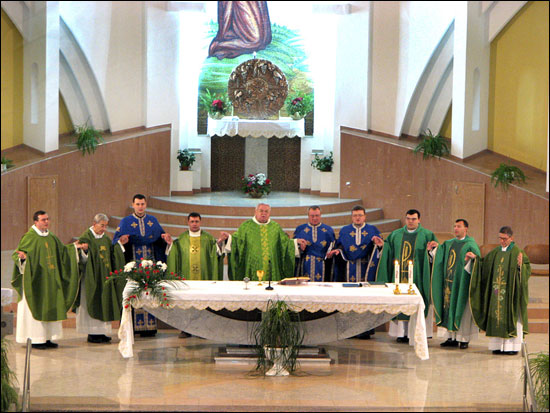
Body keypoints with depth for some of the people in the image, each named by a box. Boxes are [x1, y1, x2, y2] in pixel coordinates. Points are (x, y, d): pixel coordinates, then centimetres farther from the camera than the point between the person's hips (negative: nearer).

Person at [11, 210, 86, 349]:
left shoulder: (52, 238, 13)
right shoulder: (29, 237, -8)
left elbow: (62, 251, 23)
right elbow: (17, 253, -11)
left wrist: (74, 247, 12)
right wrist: (22, 257, -32)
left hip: (51, 280, 7)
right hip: (36, 278, -7)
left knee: (50, 307, 7)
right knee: (36, 306, -6)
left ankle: (47, 338, 13)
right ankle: (35, 339, -2)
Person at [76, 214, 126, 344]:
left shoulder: (106, 239, 12)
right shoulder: (86, 238, -8)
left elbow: (113, 257, 15)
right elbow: (83, 260, -12)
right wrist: (84, 251, -30)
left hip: (105, 277, 6)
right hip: (92, 277, -6)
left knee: (104, 303, 5)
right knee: (93, 303, -5)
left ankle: (103, 332, 11)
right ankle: (92, 333, 0)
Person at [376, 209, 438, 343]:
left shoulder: (427, 235, 5)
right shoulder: (395, 235, 14)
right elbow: (389, 252, 18)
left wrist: (431, 249, -20)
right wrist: (382, 245, 0)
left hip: (417, 276, -3)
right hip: (400, 276, 3)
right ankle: (402, 333, 5)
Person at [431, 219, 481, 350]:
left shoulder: (470, 244, -6)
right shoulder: (449, 243, 13)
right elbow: (440, 258, 20)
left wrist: (471, 258, -37)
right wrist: (435, 249, 4)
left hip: (462, 282, -6)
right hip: (449, 282, 6)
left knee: (462, 309, -2)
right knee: (450, 307, 7)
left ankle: (464, 339, 5)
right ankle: (452, 337, 13)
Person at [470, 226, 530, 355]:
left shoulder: (517, 252, -6)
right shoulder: (496, 252, 12)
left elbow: (527, 269, -13)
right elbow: (484, 264, 21)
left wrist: (520, 265, -32)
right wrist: (475, 258, 7)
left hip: (511, 291, -6)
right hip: (497, 291, 6)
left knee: (511, 316, -4)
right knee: (497, 315, 4)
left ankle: (513, 346, 0)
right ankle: (499, 345, 9)